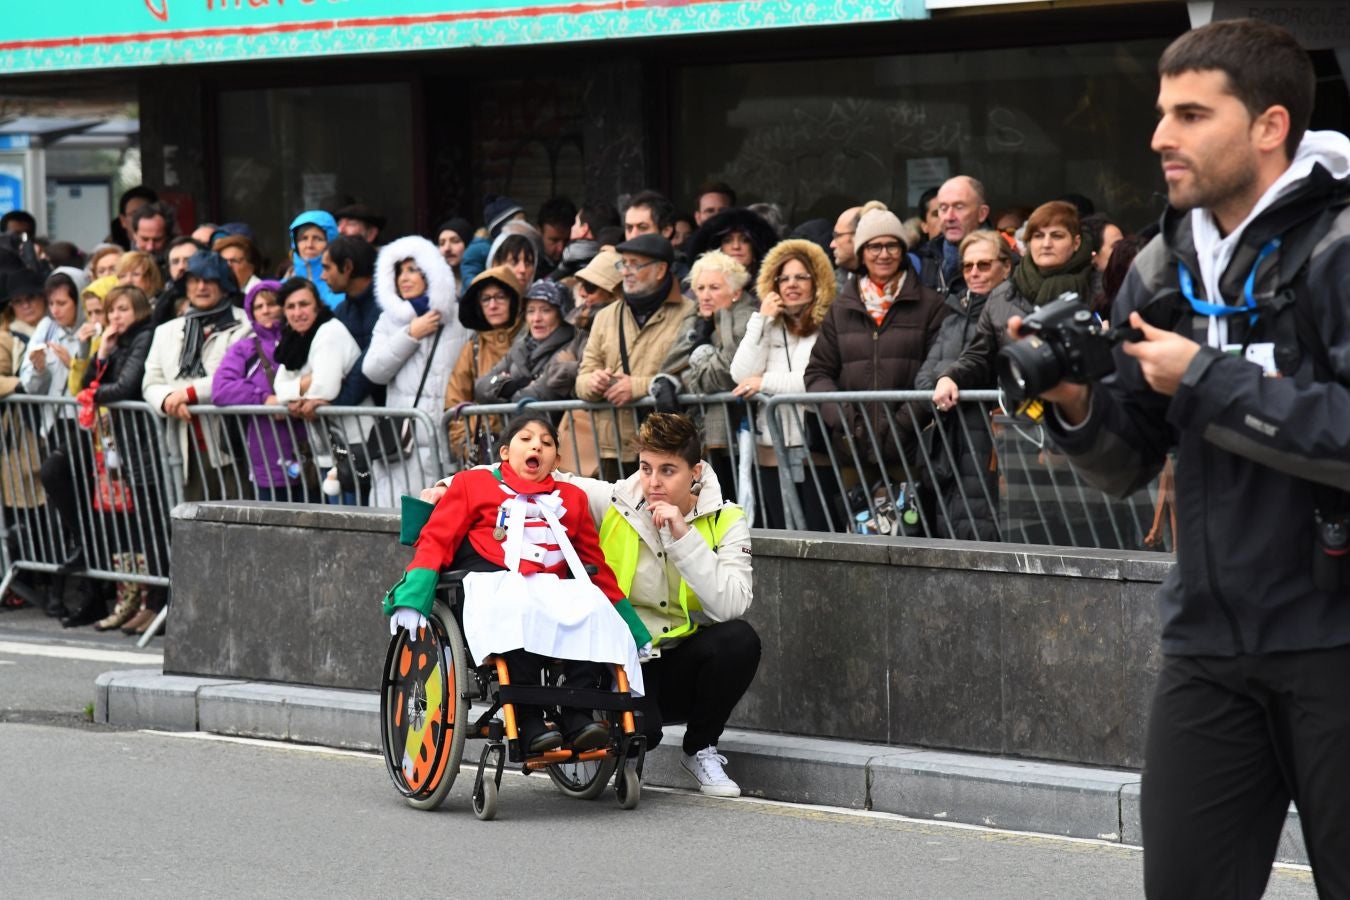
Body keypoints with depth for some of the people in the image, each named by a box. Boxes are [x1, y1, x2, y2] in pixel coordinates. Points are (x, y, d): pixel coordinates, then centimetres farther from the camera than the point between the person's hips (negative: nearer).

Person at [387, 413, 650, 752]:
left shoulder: (571, 498, 29)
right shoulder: (474, 483, 22)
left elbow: (596, 566, 30)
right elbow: (436, 540, 12)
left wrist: (636, 630, 24)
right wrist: (413, 595, -6)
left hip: (553, 589, 3)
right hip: (494, 586, -3)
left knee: (593, 610, -31)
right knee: (519, 613, -38)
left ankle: (578, 717, -31)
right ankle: (529, 723, -37)